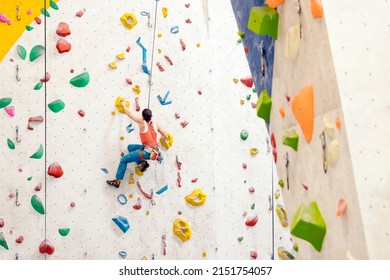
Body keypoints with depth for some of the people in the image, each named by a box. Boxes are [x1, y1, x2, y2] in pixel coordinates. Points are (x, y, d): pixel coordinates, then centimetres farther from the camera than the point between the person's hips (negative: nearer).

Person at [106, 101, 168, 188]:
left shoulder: (142, 122, -10)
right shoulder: (155, 124, 6)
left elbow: (128, 113, 1)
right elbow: (165, 136, 14)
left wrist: (123, 105, 18)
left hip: (147, 152, -8)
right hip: (153, 151, 8)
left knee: (123, 160, -1)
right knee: (130, 147, 26)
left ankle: (117, 181, -1)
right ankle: (143, 163, 19)